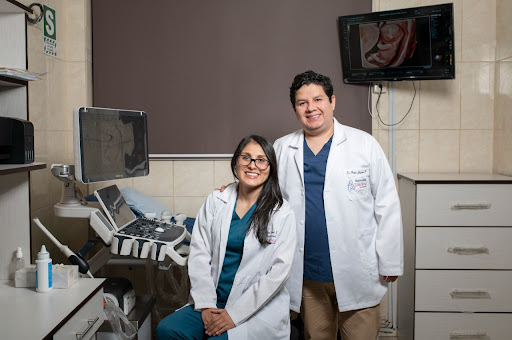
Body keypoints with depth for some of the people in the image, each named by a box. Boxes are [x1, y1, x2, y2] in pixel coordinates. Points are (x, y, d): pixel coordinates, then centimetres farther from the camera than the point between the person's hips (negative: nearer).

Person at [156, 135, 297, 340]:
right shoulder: (215, 201, 7)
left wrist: (235, 314, -13)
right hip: (213, 303, 3)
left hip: (260, 310, -3)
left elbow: (279, 271, -9)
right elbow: (199, 254, 3)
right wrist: (205, 305, -9)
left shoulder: (282, 213, -4)